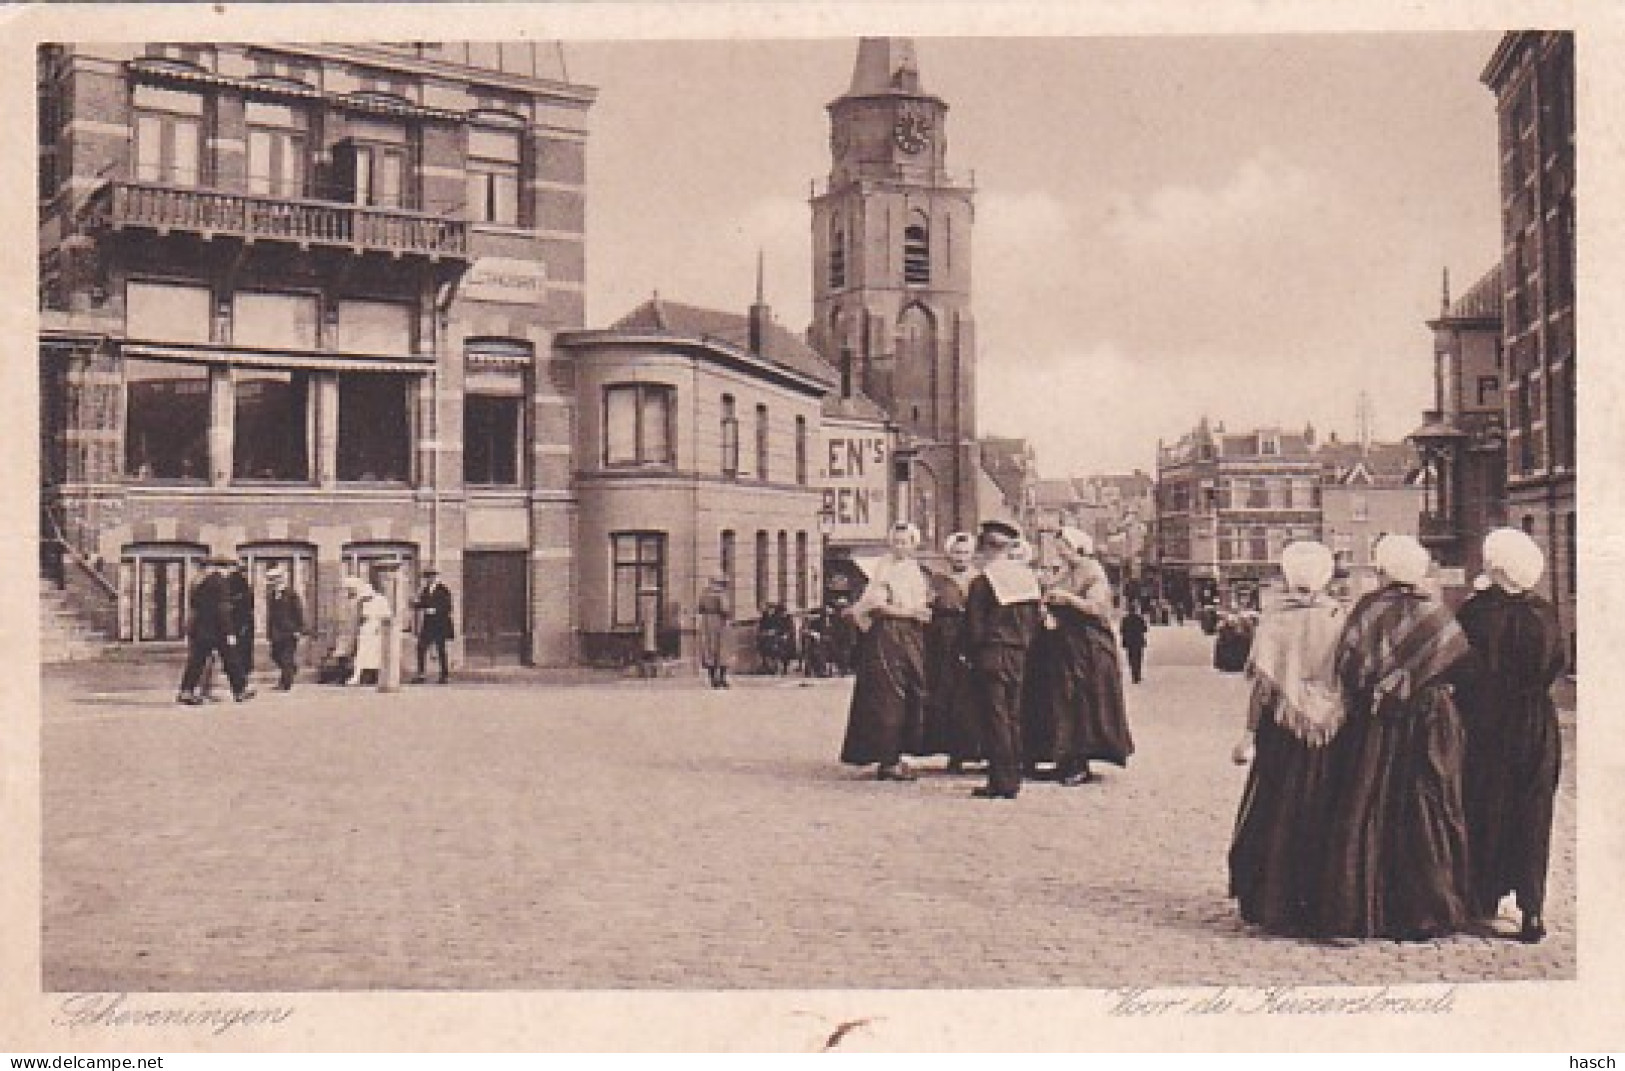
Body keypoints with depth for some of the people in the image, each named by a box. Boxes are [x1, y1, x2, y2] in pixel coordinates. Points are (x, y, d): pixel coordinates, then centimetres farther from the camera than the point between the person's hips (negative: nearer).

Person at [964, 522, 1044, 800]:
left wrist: (971, 654, 0)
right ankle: (1013, 780, 15)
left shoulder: (982, 582, -11)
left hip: (990, 655, -6)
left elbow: (974, 627, -10)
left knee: (995, 718, -3)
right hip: (1020, 655, 6)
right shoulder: (1028, 578, 6)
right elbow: (1035, 619, 11)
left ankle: (1001, 782, -3)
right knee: (1013, 717, 12)